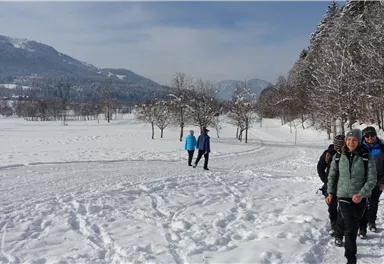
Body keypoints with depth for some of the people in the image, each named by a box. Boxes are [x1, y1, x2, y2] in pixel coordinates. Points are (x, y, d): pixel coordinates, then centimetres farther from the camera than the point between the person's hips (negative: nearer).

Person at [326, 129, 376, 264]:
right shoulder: (339, 156, -3)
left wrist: (361, 194, -19)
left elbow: (372, 179, -9)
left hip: (360, 197, 0)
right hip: (343, 196, 0)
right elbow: (332, 175, 8)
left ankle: (349, 244, 38)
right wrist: (330, 192, 6)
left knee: (354, 226, 14)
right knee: (350, 227, -8)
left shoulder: (367, 157, -8)